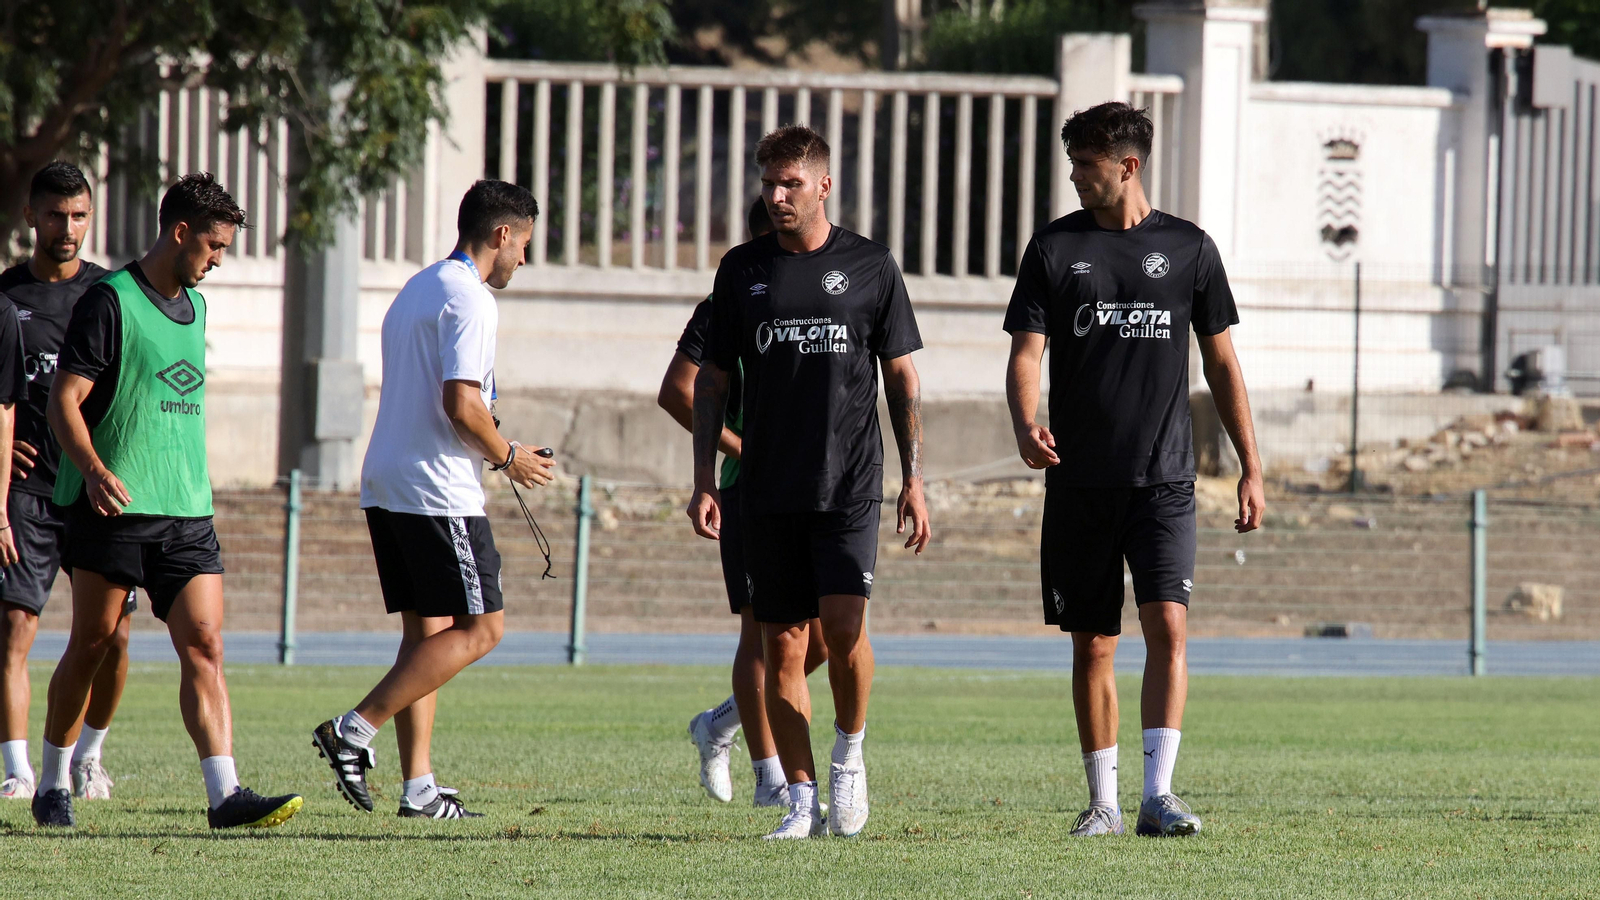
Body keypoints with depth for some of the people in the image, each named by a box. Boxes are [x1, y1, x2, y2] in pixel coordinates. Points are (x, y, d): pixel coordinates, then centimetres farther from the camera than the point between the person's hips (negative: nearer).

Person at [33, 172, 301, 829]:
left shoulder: (194, 307, 17)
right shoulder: (110, 301, -7)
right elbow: (66, 399, -12)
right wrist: (94, 469, -27)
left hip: (187, 512, 6)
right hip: (114, 507, -6)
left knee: (204, 645, -6)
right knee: (92, 644, 2)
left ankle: (224, 794, -15)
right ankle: (52, 786, 16)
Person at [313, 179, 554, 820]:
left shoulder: (415, 290, 19)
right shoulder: (470, 300, -12)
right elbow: (460, 403, -20)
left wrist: (492, 448, 21)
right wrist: (508, 457, -5)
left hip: (384, 488, 10)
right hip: (437, 491, -10)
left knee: (425, 632, 10)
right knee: (479, 627, -5)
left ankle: (418, 786, 5)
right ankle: (354, 731, -12)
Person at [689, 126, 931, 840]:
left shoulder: (870, 267, 3)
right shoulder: (742, 270, 8)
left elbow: (902, 378, 7)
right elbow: (711, 380, 12)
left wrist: (913, 479, 0)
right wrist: (704, 480, 4)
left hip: (849, 484, -2)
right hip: (768, 487, 2)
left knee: (842, 623, -17)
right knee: (783, 645, 1)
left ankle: (849, 754, 7)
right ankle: (803, 802, 6)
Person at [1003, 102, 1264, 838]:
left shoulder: (1187, 249, 5)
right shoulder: (1054, 248, 5)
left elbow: (1221, 362, 10)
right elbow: (1026, 351, 0)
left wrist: (1251, 467, 6)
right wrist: (1026, 426, -21)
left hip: (1164, 477, -1)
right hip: (1080, 481, 1)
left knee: (1167, 624, -15)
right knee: (1092, 645, 5)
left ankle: (1158, 794, -16)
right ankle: (1103, 801, 14)